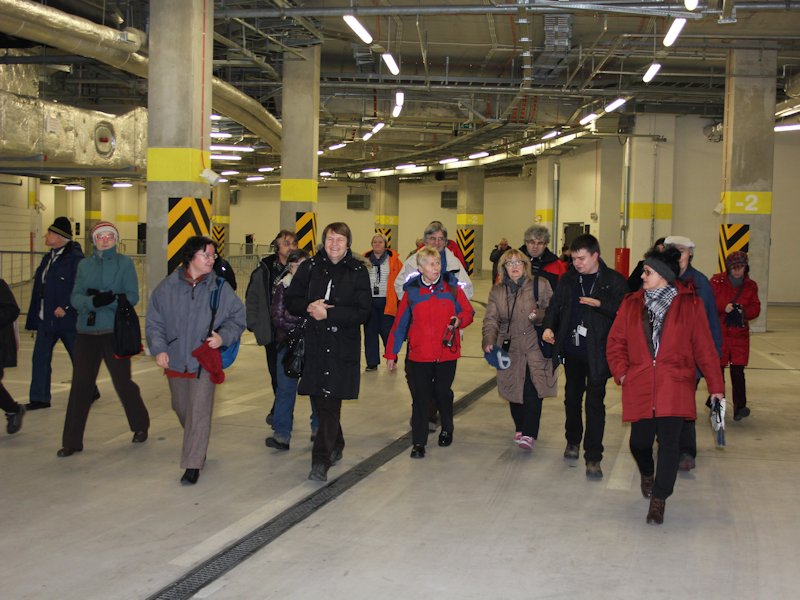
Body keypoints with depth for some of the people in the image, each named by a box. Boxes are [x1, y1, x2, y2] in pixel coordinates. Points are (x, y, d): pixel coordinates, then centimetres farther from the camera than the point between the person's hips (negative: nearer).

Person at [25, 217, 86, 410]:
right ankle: (39, 398, 11)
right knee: (40, 358, 5)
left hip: (67, 318, -8)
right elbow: (40, 288, 15)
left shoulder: (75, 259, -15)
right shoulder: (48, 258, 11)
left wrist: (65, 307, -23)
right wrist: (35, 317, 13)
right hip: (46, 319, 8)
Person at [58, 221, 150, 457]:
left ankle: (140, 426, 28)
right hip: (86, 332, 3)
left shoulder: (124, 263, 0)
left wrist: (110, 299, -22)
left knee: (123, 382, 4)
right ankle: (72, 441, 7)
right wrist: (92, 301, -17)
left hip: (115, 332, -3)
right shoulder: (84, 265, 10)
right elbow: (75, 298, 3)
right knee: (80, 386, 1)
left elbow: (132, 297, -6)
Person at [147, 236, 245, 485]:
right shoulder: (168, 286, -2)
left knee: (199, 412, -8)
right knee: (181, 407, 19)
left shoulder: (220, 287, -4)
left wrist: (223, 336, -12)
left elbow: (237, 317, 4)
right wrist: (159, 348, -6)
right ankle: (196, 446, 45)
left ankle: (193, 464, -2)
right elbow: (154, 320, 4)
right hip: (175, 359, 3)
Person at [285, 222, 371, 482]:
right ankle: (335, 446, 33)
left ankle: (321, 460, -8)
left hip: (343, 346, -3)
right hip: (314, 343, 3)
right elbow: (291, 300, 8)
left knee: (330, 402, -9)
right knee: (319, 399, 10)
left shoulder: (358, 271, -1)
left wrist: (328, 313, -17)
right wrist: (309, 308, -13)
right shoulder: (310, 267, 6)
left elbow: (362, 312, -7)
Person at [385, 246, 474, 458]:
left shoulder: (452, 287, 0)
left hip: (446, 353, 1)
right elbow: (399, 325, 3)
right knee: (420, 399, -2)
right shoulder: (411, 291, 0)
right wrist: (391, 354, 4)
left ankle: (447, 429, 39)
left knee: (443, 393, 14)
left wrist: (459, 320, -18)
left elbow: (468, 312, 5)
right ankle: (418, 443, 5)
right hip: (419, 355, -1)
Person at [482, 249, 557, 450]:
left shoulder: (540, 285, 1)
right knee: (514, 389, 6)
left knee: (532, 390, -14)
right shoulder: (497, 291, 10)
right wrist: (489, 341, -11)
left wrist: (539, 315, -17)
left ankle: (529, 434, -14)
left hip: (535, 348, -3)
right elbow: (491, 320, 5)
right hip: (510, 349, 3)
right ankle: (520, 428, 25)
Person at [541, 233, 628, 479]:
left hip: (597, 352, -4)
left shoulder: (614, 281, -6)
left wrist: (600, 304, -25)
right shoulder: (568, 279, 7)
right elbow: (555, 305, 10)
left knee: (595, 402, -6)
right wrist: (549, 326, -7)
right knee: (572, 397, 17)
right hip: (572, 350, 5)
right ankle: (573, 440, 39)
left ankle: (593, 458, -2)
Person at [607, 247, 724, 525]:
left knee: (669, 443, -5)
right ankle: (647, 473, 39)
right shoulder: (631, 304, 7)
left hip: (674, 387, -2)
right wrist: (621, 372, -2)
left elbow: (704, 348, 0)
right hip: (639, 387, 2)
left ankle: (658, 499, 9)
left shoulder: (689, 305, 0)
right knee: (639, 441, 4)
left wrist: (716, 386, -1)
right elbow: (615, 342, 11)